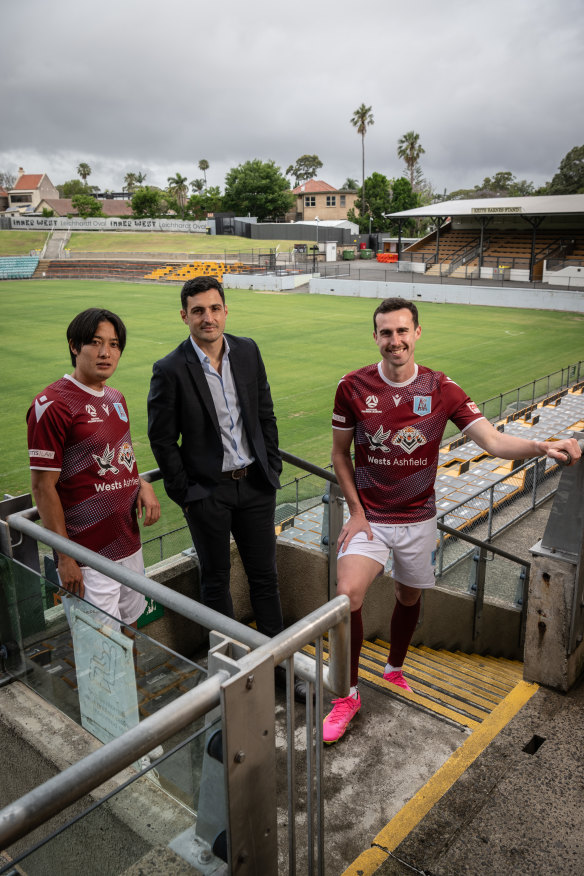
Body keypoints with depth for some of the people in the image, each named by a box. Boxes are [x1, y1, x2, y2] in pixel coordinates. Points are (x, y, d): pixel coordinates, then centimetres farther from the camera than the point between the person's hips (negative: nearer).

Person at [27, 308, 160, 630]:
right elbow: (43, 486, -15)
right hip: (88, 555, -8)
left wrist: (142, 484, -1)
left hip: (129, 544, 8)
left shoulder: (116, 399, 9)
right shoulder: (52, 405, -16)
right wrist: (65, 557, -15)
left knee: (130, 626, 20)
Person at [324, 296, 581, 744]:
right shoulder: (353, 387, -9)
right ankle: (349, 695, 5)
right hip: (369, 517, -1)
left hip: (418, 520, 2)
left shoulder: (441, 389, -8)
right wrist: (356, 510, -7)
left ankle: (394, 670, 47)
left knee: (409, 597, 17)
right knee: (347, 595, -19)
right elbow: (340, 453, 0)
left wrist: (542, 445, -32)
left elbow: (494, 440, -14)